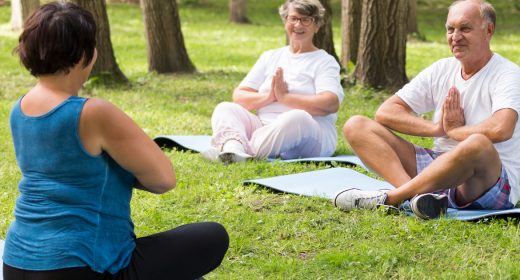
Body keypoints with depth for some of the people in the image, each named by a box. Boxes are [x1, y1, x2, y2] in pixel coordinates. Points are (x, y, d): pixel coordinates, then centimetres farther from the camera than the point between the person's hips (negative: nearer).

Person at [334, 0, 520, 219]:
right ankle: (417, 194, -34)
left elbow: (500, 129, -28)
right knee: (356, 126, -5)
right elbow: (385, 113, 5)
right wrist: (438, 128, -8)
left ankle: (388, 198, -31)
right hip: (439, 168, 6)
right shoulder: (441, 70, 10)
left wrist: (454, 130, -10)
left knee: (478, 145, -43)